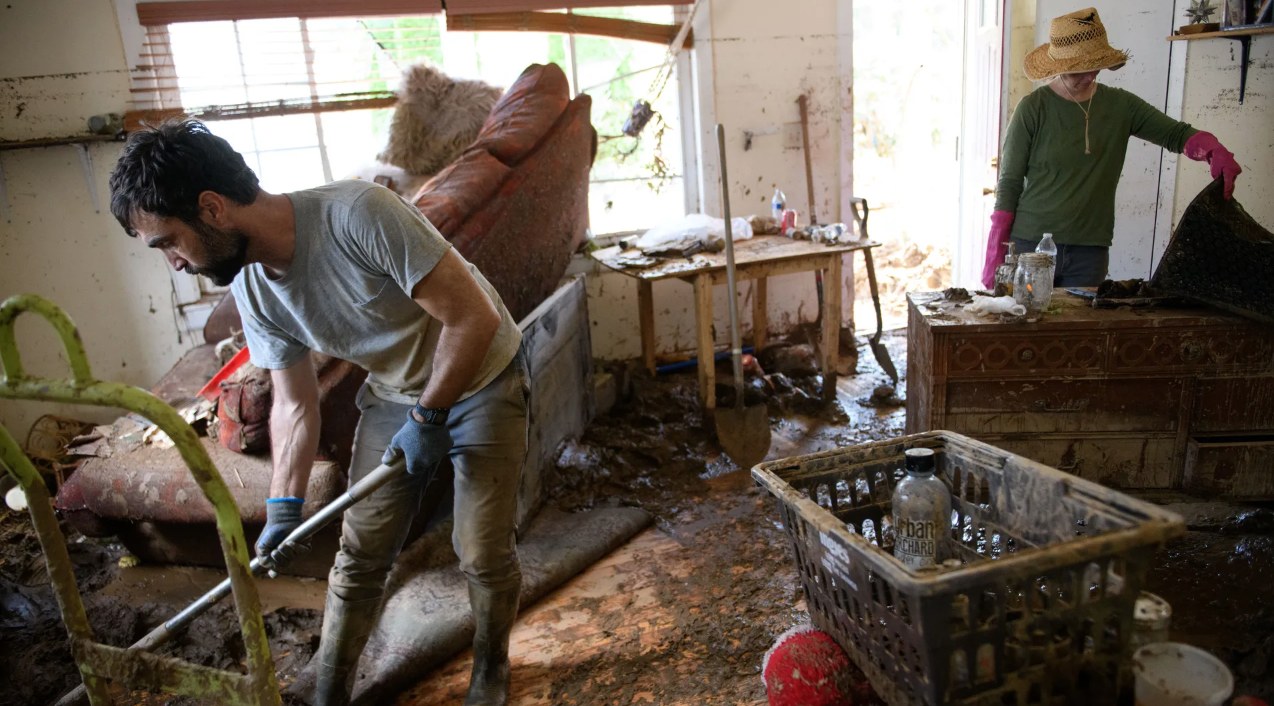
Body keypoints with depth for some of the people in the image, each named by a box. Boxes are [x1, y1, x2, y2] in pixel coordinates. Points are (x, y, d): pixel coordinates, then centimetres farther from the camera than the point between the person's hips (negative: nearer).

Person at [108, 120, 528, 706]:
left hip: (480, 381, -5)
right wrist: (283, 510, -6)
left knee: (483, 553, 0)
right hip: (394, 395, 6)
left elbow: (474, 317, -29)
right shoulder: (251, 286, -8)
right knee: (359, 551, 8)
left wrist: (428, 419, -19)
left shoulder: (359, 215, -33)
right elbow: (294, 406, 1)